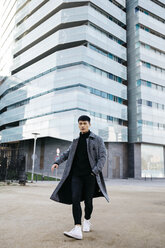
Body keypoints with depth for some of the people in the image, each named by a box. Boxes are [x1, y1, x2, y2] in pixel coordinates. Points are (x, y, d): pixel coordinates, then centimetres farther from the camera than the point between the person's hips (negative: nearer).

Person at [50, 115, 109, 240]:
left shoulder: (97, 139, 3)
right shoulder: (76, 141, 16)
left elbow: (103, 156, -3)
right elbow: (67, 153, 19)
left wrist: (96, 171, -15)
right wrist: (57, 162, 3)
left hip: (90, 175, -3)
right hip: (76, 175, 3)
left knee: (88, 200, 6)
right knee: (75, 199, -10)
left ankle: (87, 220, 32)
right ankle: (77, 229, -10)